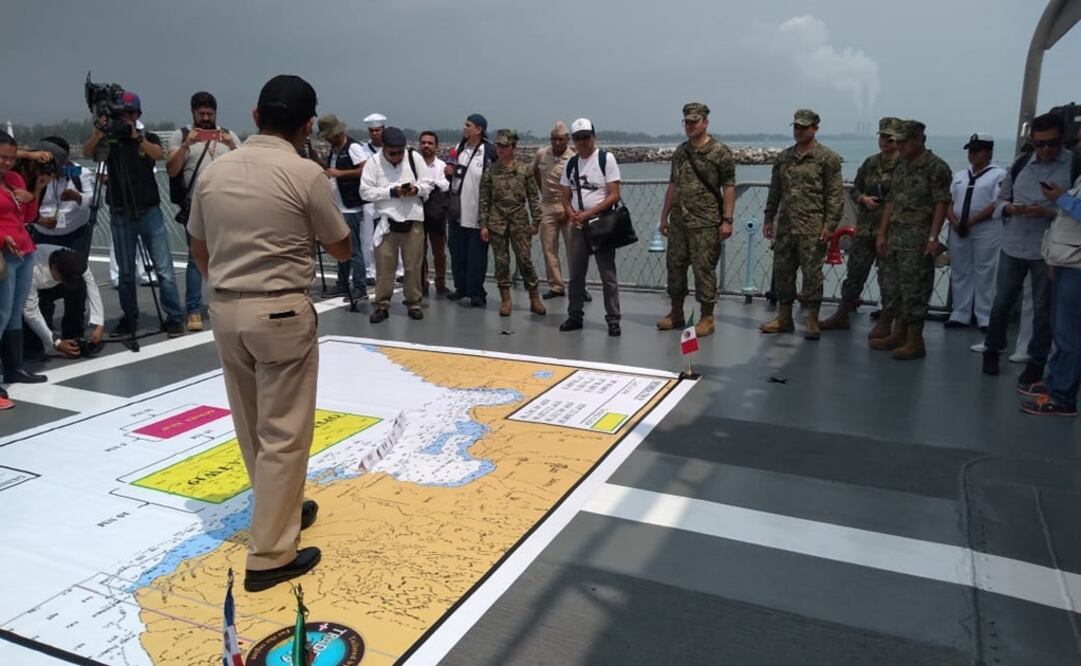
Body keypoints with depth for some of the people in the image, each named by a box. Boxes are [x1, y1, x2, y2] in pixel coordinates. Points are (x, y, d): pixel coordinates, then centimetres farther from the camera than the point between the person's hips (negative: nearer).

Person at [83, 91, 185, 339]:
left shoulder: (149, 137, 8)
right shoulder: (109, 140, 7)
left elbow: (159, 154, -13)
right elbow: (87, 152, -12)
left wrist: (135, 136, -24)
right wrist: (99, 131, -28)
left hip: (149, 212, -1)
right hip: (120, 215, 1)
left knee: (164, 269, -4)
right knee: (126, 272, 7)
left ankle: (175, 318, 0)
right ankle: (129, 319, 16)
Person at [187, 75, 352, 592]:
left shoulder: (214, 170, 5)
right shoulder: (305, 174, -11)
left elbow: (199, 251, 14)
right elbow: (342, 251, 0)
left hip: (225, 310, 6)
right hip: (281, 313, -6)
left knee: (252, 428, 19)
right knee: (283, 433, 2)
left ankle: (281, 509, 38)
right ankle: (269, 555, 8)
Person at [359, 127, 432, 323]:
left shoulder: (415, 157, 0)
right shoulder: (373, 162, -3)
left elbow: (428, 184, 4)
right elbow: (365, 191, -8)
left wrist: (417, 189, -17)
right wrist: (391, 192, -18)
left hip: (413, 219, 1)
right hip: (386, 219, -1)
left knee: (413, 264, 8)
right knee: (384, 264, 3)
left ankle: (413, 303, 20)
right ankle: (382, 304, 13)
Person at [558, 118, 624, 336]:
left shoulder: (606, 158, -5)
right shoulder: (571, 163, 10)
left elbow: (614, 196, -10)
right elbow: (566, 197, 14)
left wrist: (588, 213, -16)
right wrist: (572, 214, -8)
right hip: (577, 225, 5)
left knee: (608, 275, -1)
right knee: (575, 273, 9)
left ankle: (613, 320, 4)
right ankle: (575, 316, 19)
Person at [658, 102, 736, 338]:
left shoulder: (720, 152, -4)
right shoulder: (680, 152, 13)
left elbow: (728, 187, -7)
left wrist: (727, 220, -13)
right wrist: (664, 215, 15)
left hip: (705, 223, -6)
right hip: (678, 221, 6)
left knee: (704, 269, -3)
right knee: (675, 265, 9)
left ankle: (706, 318, 8)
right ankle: (676, 314, 22)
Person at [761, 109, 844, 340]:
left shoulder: (828, 158, -2)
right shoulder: (783, 158, 14)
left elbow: (835, 195, -6)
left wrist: (830, 224, -13)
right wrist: (769, 219, 13)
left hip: (812, 229, -6)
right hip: (785, 226, 6)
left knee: (812, 273, -3)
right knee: (782, 271, 9)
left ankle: (812, 322, 5)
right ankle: (784, 318, 20)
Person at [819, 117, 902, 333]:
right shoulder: (870, 163, 11)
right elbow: (854, 189, 18)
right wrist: (863, 199, -1)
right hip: (865, 228, 5)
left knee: (888, 277, 3)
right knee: (855, 272, 12)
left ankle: (884, 324, 14)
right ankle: (841, 316, 23)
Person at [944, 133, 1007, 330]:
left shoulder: (999, 174, -1)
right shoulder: (959, 175, 16)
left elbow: (997, 205, -10)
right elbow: (948, 202, 11)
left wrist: (971, 222, -16)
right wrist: (954, 222, -8)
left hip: (986, 230, -5)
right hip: (958, 230, 5)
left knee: (985, 274, -2)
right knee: (960, 273, 8)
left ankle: (985, 318, 3)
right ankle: (960, 315, 15)